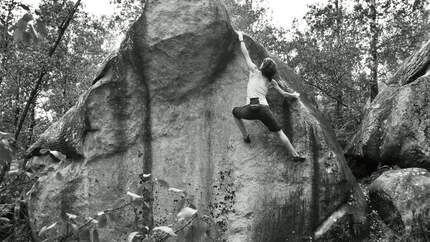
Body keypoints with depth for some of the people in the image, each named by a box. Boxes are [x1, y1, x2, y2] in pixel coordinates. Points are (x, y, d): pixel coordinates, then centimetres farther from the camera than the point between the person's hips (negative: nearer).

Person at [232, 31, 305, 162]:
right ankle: (295, 155, 10)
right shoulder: (271, 81, 17)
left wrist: (241, 38, 27)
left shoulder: (254, 71, 9)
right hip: (264, 109, 2)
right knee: (279, 133, 12)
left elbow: (246, 54, 16)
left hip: (250, 110, -2)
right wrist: (294, 95, 47)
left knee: (235, 112, 31)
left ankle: (245, 136, 26)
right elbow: (283, 93, 27)